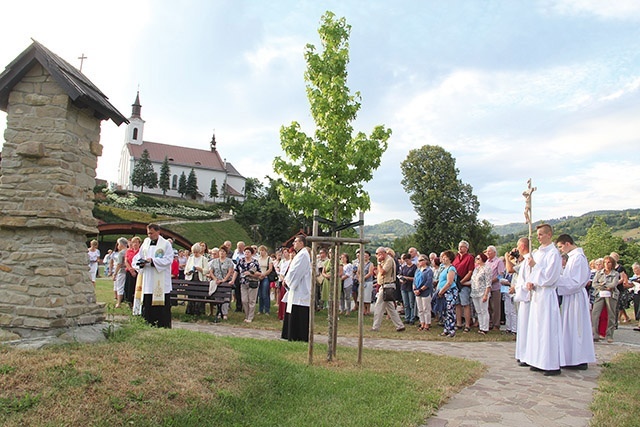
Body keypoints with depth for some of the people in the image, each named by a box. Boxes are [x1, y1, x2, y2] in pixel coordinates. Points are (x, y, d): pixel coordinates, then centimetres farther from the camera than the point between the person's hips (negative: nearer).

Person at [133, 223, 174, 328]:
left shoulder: (166, 244, -3)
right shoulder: (146, 242, 12)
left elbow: (168, 259, -11)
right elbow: (138, 256, 15)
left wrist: (153, 261, -18)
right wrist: (141, 262, -7)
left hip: (161, 282, -5)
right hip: (148, 281, 5)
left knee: (162, 306, -2)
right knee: (147, 303, 6)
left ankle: (163, 326, 5)